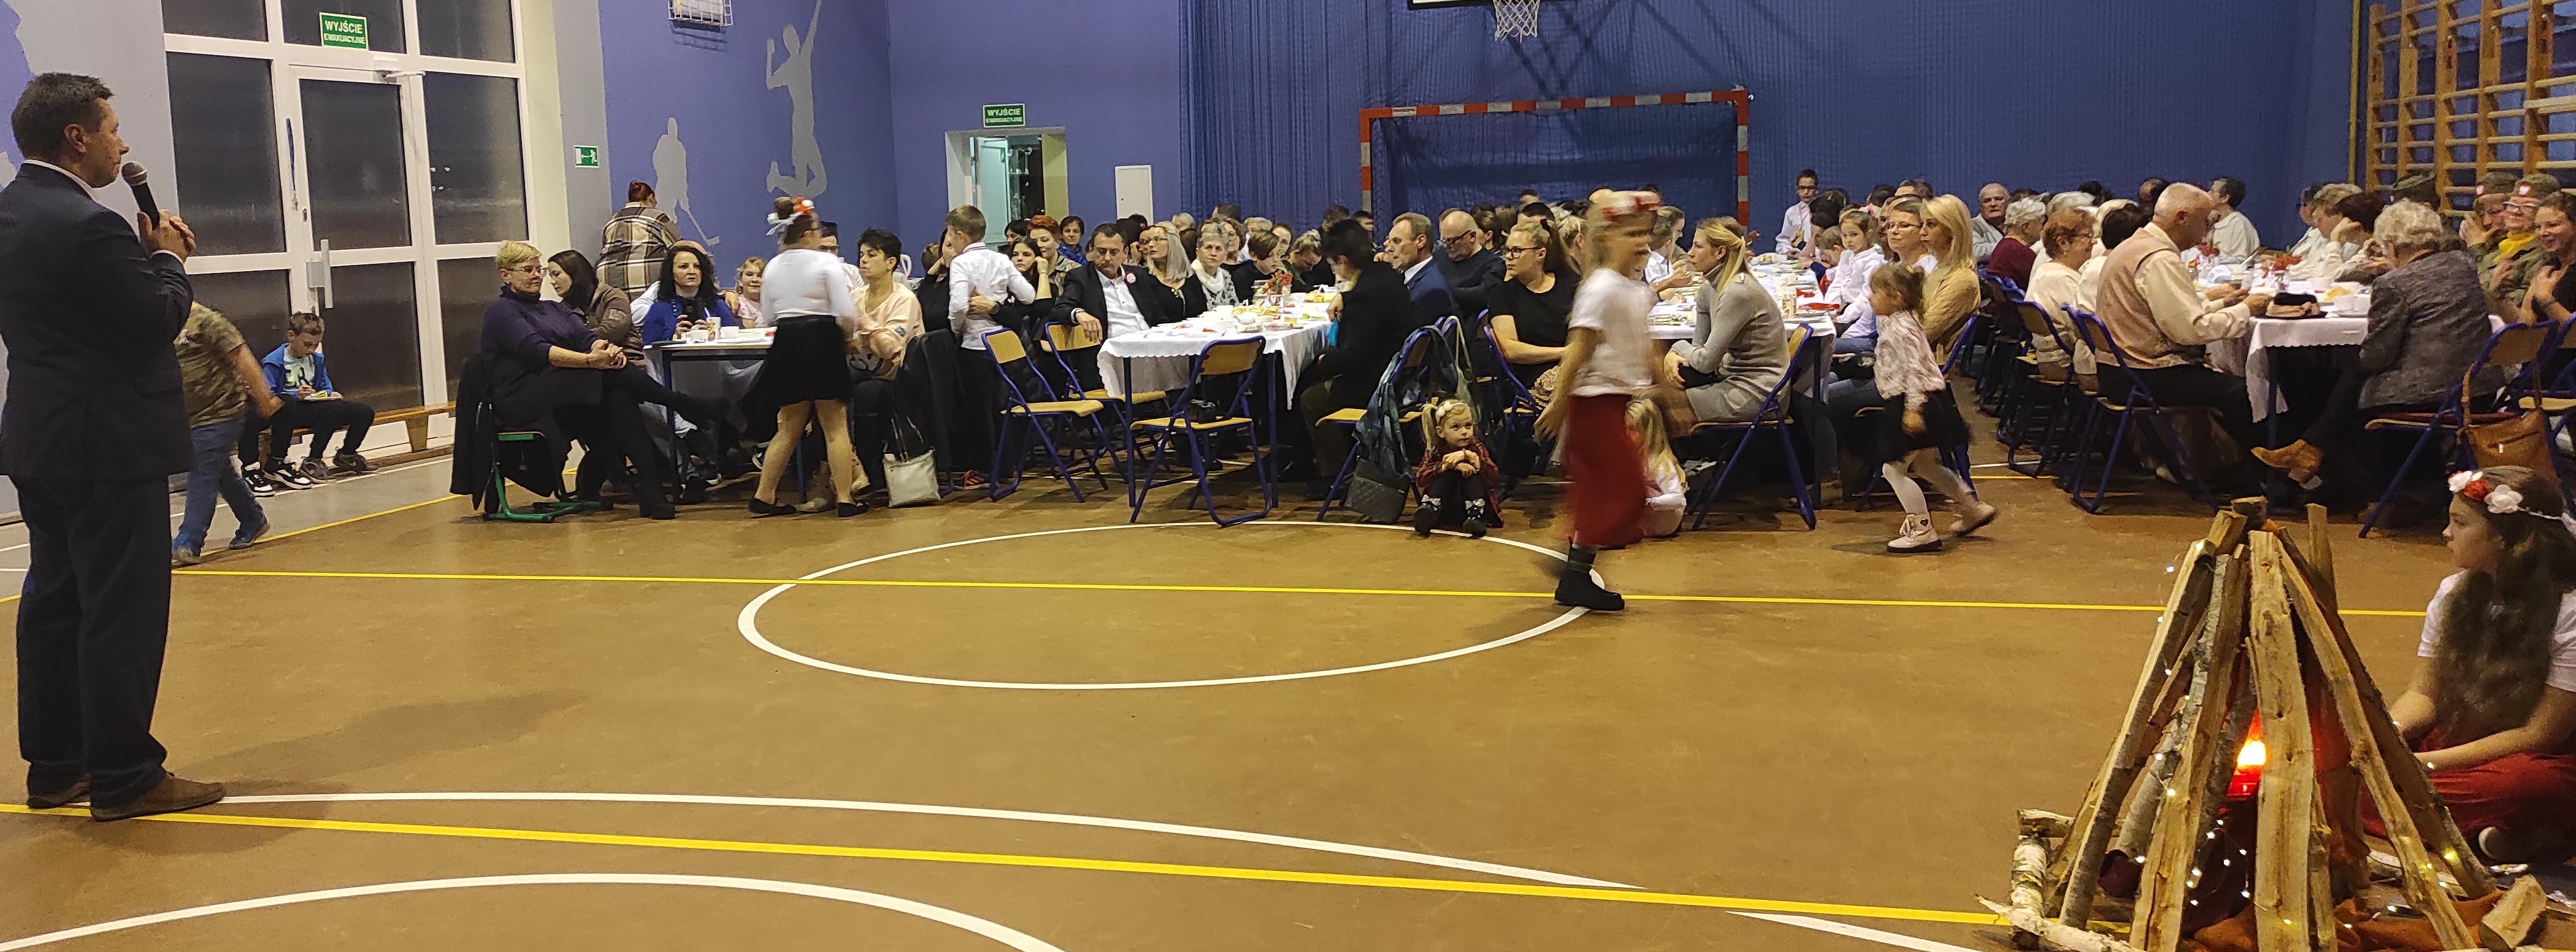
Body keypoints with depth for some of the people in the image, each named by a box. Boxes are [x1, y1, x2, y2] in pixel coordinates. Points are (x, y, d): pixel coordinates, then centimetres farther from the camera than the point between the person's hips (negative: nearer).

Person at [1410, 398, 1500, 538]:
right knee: (1449, 475, -24)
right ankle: (1428, 512, -41)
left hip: (1474, 503, 1)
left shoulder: (1477, 448, -1)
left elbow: (1494, 478, -18)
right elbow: (1420, 480, -19)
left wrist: (1469, 456, -31)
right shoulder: (1435, 451, -2)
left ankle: (1475, 517, -38)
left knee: (1474, 476, -22)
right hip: (1444, 508, -1)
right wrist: (1453, 466, -28)